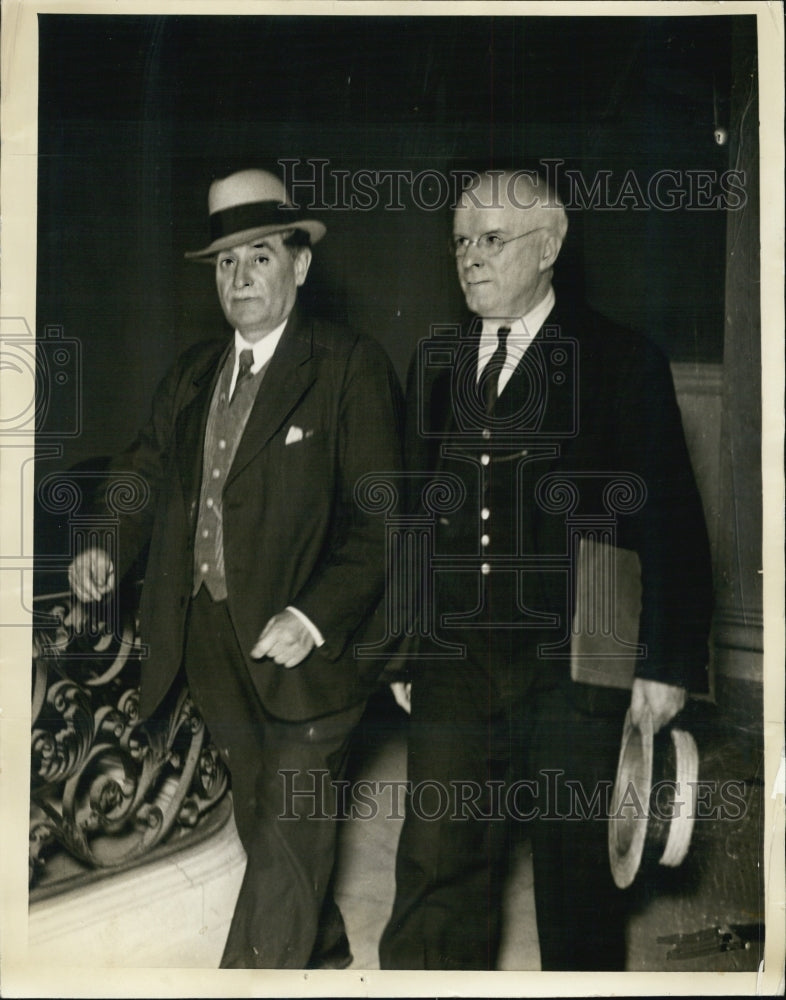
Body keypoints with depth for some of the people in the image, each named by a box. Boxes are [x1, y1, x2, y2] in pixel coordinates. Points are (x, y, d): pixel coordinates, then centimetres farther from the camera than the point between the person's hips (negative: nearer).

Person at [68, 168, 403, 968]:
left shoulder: (351, 368, -9)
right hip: (211, 644, 7)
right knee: (264, 830, 21)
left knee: (287, 839, -1)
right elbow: (148, 472, 14)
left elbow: (379, 517, -13)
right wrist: (108, 544, -7)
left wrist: (315, 617, -24)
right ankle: (324, 960, 42)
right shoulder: (193, 374, 11)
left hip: (300, 645, -7)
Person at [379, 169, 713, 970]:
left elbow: (670, 525, -3)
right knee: (436, 871, 2)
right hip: (453, 665, 3)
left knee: (576, 872, 10)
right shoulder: (435, 364, 11)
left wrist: (669, 663, -6)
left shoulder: (623, 363, -2)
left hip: (572, 669, -3)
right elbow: (415, 513, 13)